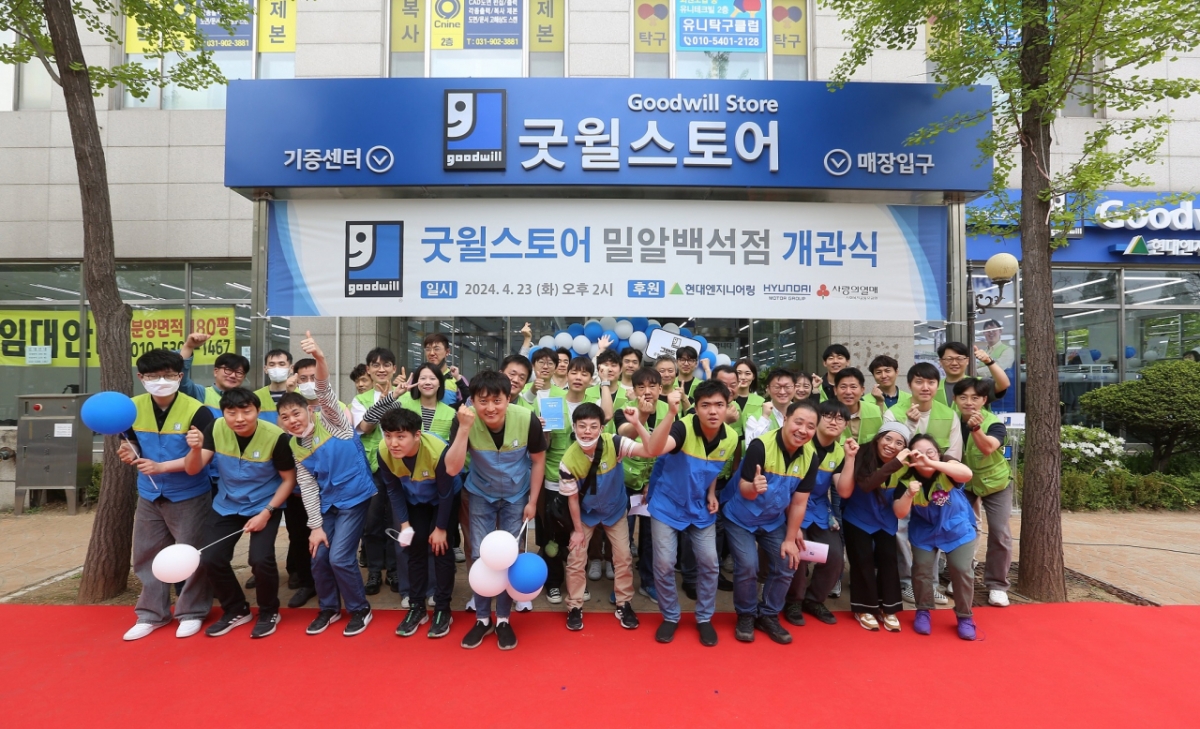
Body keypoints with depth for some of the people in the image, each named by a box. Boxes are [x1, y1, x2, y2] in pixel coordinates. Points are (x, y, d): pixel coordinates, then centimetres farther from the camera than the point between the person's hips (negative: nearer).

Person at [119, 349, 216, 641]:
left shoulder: (197, 411, -19)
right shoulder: (134, 408, -3)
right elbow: (134, 445, 9)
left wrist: (161, 467, -27)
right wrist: (129, 453, -14)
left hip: (189, 497, -5)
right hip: (149, 496, 5)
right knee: (147, 555, 14)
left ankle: (191, 613, 22)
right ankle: (152, 614, 30)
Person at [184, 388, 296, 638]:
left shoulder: (276, 437, -24)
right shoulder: (216, 428, -14)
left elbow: (289, 479, -13)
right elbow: (192, 470, -14)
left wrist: (266, 513, -18)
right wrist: (196, 449, -35)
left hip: (264, 507, -4)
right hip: (226, 507, 4)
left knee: (261, 559, -19)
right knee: (209, 559, -5)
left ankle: (269, 612, 10)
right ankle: (236, 610, 22)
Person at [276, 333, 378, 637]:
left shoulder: (330, 421, -10)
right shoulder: (295, 448, 4)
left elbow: (326, 393, -29)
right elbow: (308, 489, 4)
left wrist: (319, 359, -48)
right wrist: (316, 526, -3)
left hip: (354, 497, -6)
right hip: (327, 503, 6)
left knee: (340, 557, -9)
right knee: (319, 558, 5)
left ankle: (360, 609, 13)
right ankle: (329, 608, 30)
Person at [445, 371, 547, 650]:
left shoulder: (527, 419, -27)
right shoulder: (466, 422, -26)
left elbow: (538, 460, -10)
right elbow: (452, 468, -32)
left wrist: (532, 501, -7)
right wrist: (464, 428, -42)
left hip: (516, 496, 0)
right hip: (481, 495, 1)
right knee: (480, 557, 2)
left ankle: (503, 619, 23)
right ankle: (482, 619, 22)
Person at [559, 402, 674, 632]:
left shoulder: (614, 444, -32)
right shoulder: (568, 461, -29)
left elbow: (652, 451, -43)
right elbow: (572, 498, -14)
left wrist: (637, 424, -56)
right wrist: (578, 530, -6)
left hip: (615, 510, 0)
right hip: (586, 513, 0)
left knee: (623, 557, 6)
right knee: (575, 559, 3)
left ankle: (624, 605, 27)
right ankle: (575, 607, 24)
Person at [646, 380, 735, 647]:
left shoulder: (731, 438, -11)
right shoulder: (682, 428, -28)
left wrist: (712, 493, -2)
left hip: (701, 508, 4)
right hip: (668, 505, -3)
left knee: (709, 563, 4)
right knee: (664, 564, -1)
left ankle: (704, 618, 27)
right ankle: (670, 617, 23)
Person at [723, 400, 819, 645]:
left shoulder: (809, 457, -12)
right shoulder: (760, 446, -28)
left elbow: (799, 502, -4)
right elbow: (745, 490, -26)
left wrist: (790, 539, -2)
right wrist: (754, 487, -50)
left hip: (774, 521, 5)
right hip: (741, 518, -5)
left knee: (786, 566, 1)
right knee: (747, 566, -14)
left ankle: (768, 615, 24)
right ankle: (746, 615, 12)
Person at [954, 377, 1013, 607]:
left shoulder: (994, 424, -27)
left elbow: (988, 448, -47)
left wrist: (976, 428, -63)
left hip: (996, 483, -2)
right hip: (963, 483, 2)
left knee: (1000, 533, -6)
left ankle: (997, 585, 12)